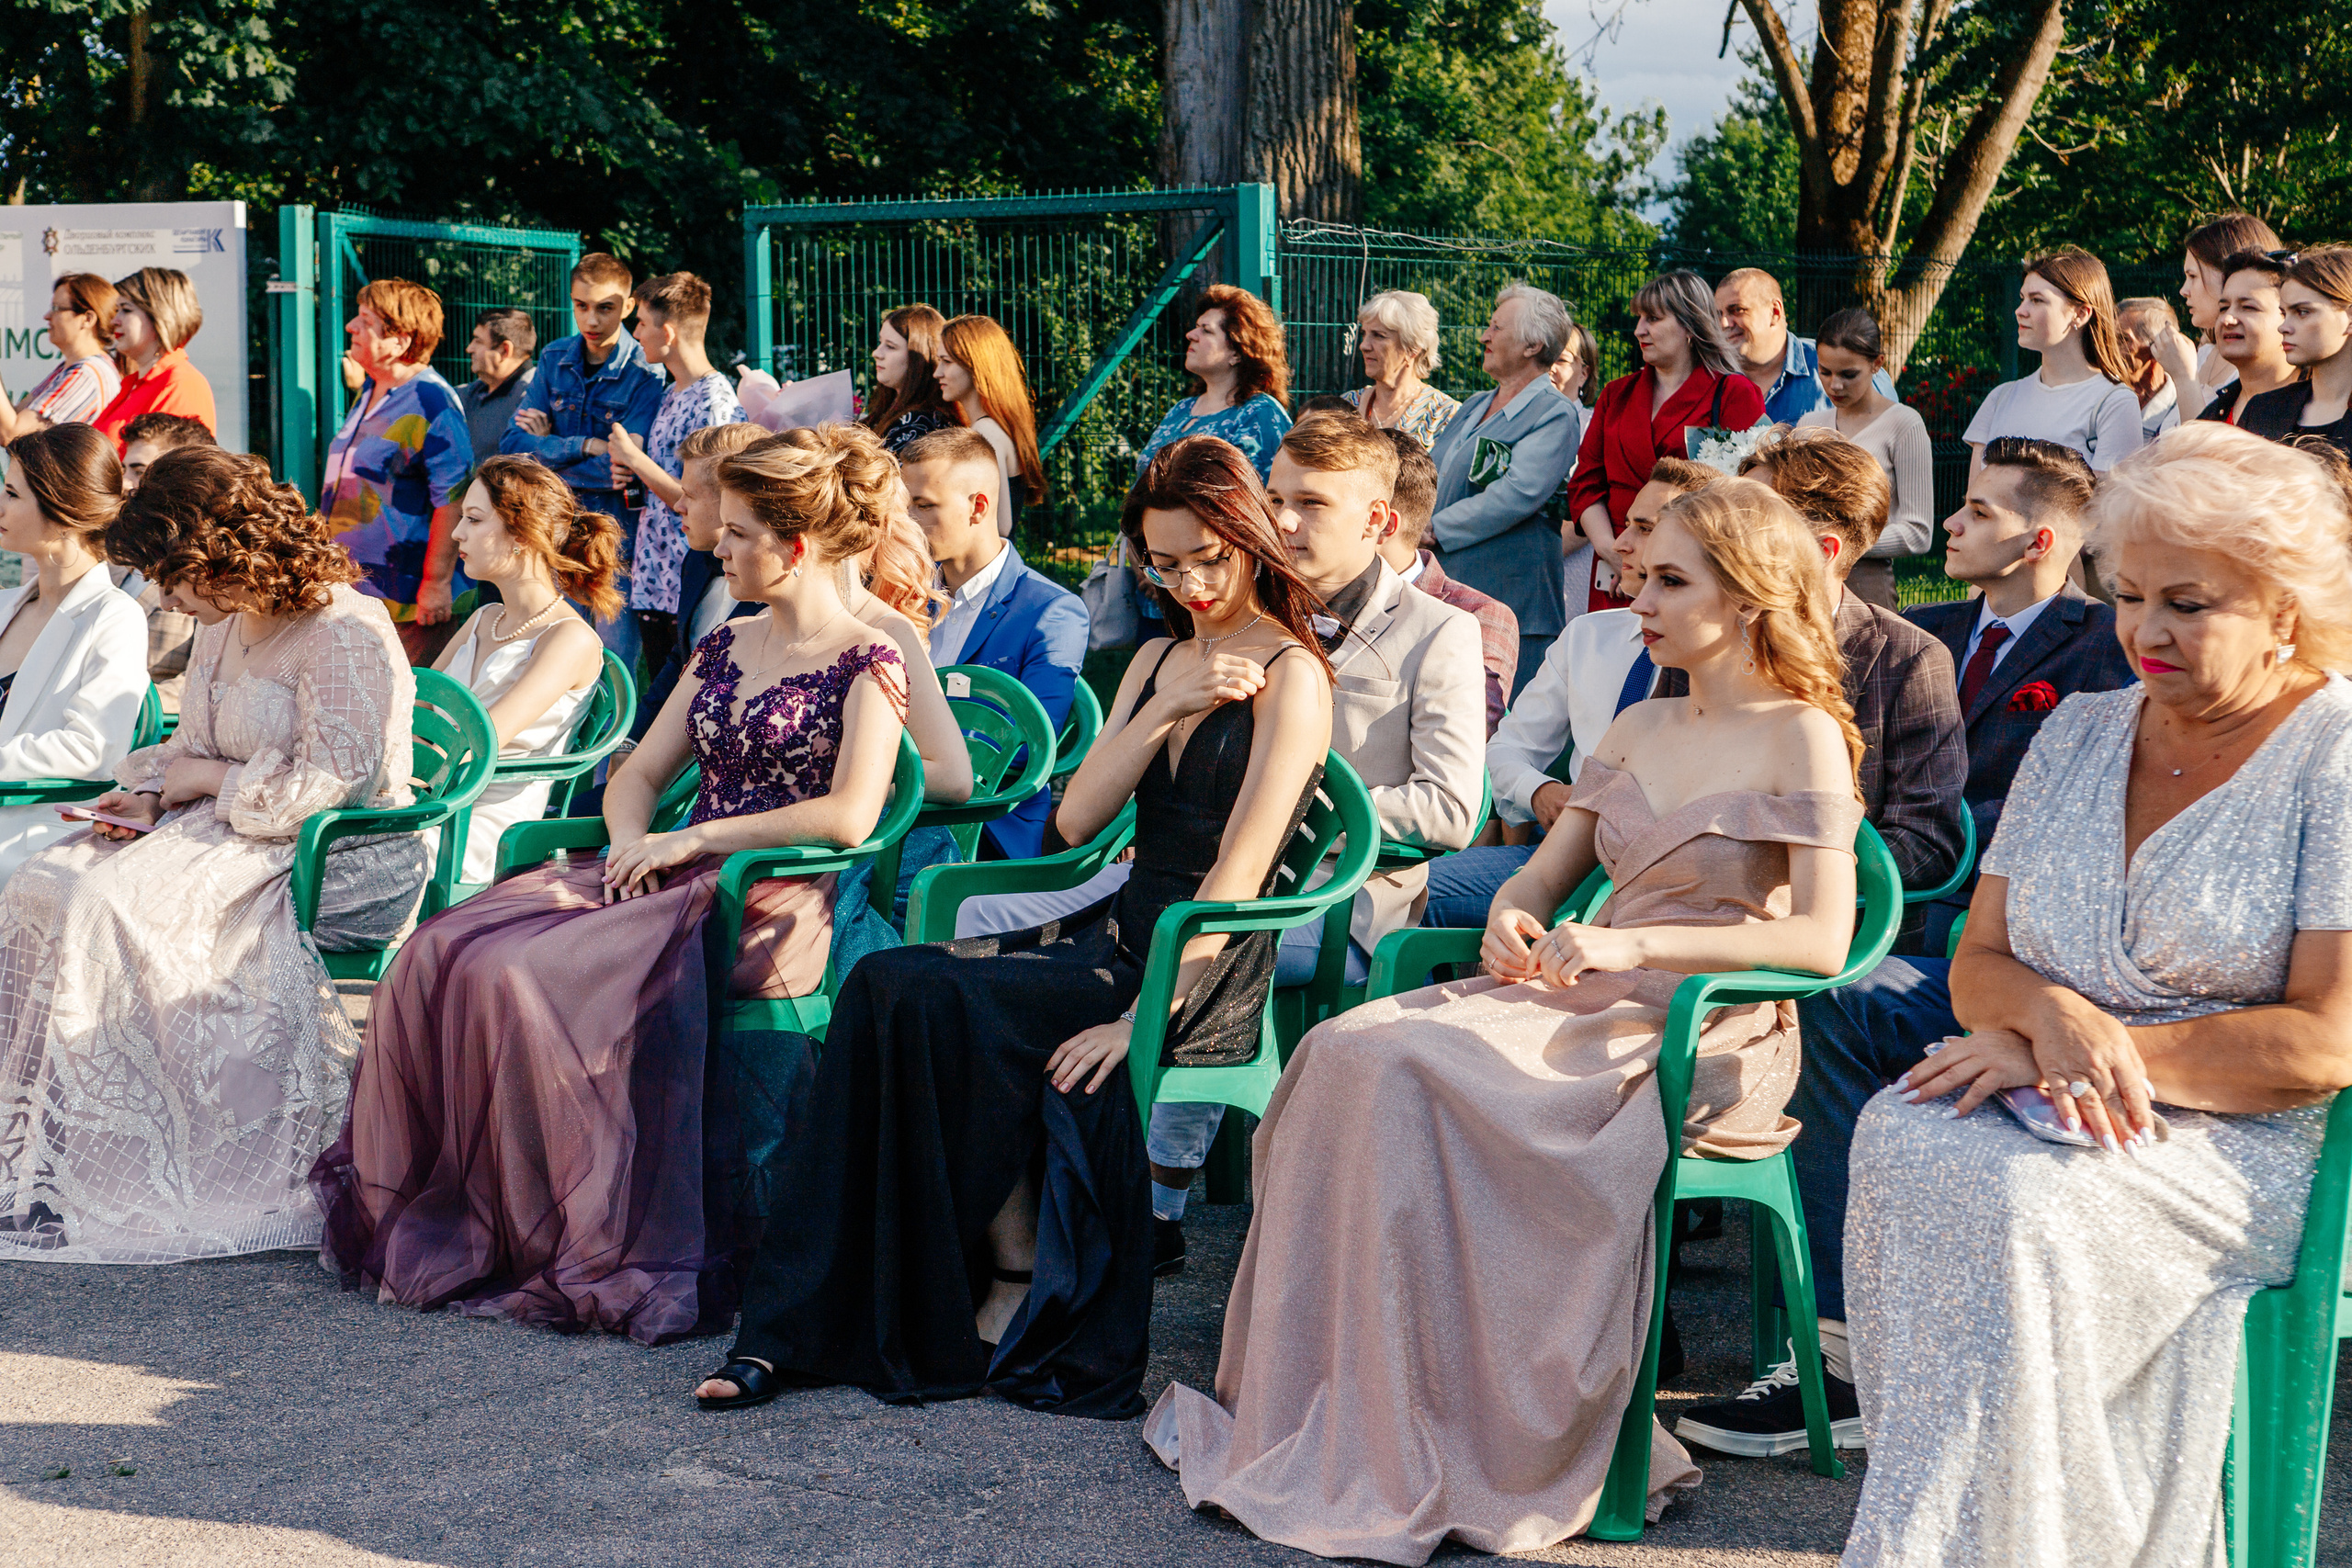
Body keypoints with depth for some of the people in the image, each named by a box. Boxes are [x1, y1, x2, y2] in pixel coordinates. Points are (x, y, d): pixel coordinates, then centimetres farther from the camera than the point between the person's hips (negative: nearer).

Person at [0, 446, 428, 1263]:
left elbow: (328, 786, -19)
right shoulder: (224, 629, 15)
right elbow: (191, 753, 20)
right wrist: (153, 796, -2)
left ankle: (87, 1183, -20)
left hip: (334, 862, -9)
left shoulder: (346, 635, -14)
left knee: (104, 907, -27)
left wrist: (202, 779, -8)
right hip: (227, 833, 9)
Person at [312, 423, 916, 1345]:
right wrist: (631, 843, -3)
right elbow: (639, 773, 21)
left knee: (525, 980, -28)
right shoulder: (723, 649, 19)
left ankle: (583, 1252, -19)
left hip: (769, 910, -8)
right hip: (673, 883, 8)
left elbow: (850, 815, -17)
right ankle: (431, 1222, -11)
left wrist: (692, 840, -14)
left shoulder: (867, 663, -4)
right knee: (443, 952, -14)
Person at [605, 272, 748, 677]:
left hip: (690, 594, -9)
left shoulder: (716, 403, -15)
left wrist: (635, 459, -12)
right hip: (652, 585, 9)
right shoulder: (671, 396, 15)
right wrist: (632, 476, 7)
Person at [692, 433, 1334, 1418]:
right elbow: (1075, 821, 8)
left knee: (932, 1002, -26)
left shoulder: (1289, 674, -5)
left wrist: (1145, 1015, -22)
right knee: (883, 988, -18)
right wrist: (1162, 711, -5)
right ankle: (800, 1329, -19)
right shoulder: (1159, 658, 19)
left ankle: (1019, 1288, -10)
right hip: (1116, 931, 7)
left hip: (1206, 974, -7)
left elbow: (1239, 873, -15)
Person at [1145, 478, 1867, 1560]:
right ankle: (1319, 1423, -19)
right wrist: (1513, 916, -2)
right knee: (1349, 1053, -20)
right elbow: (1542, 877, 23)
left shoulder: (1799, 737, -2)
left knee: (1418, 1076, -30)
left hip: (1703, 1037, -7)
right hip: (1585, 1006, 7)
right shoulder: (1636, 730, 21)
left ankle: (1436, 1462, -22)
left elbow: (1822, 941, -12)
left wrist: (1632, 944, -19)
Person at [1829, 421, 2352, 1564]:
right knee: (1904, 1145, -28)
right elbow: (1978, 964, 12)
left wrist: (2084, 1052, -14)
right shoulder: (2081, 731, 15)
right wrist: (2052, 1016, -12)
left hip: (2251, 1145, -5)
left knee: (2012, 1196, -33)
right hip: (2056, 1116, 5)